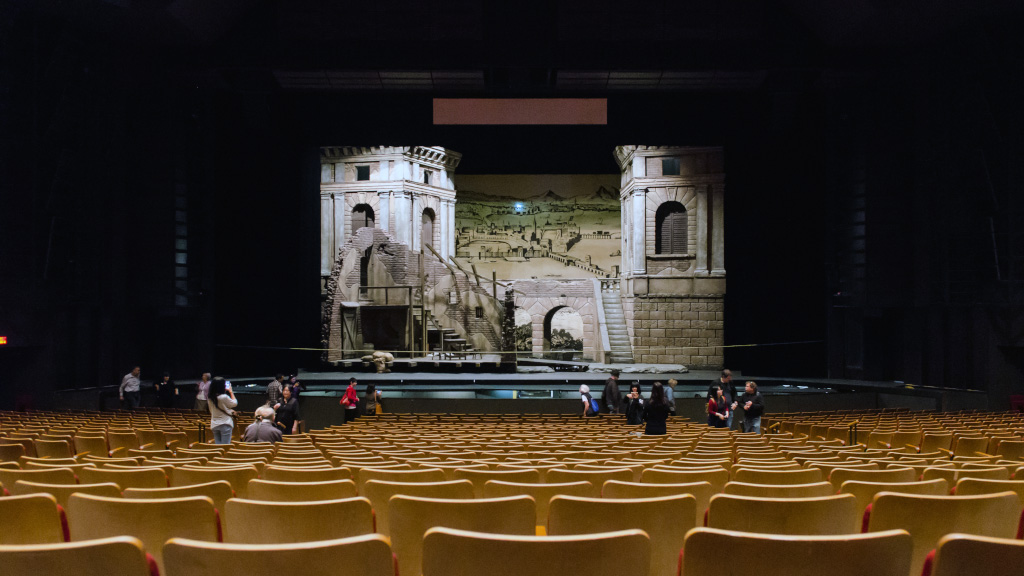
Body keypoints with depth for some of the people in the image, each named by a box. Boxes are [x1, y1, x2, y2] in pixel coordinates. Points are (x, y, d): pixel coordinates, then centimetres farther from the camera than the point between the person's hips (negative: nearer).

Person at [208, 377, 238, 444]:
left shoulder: (210, 399, 1)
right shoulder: (224, 397, -18)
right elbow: (234, 403, -2)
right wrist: (231, 392, 6)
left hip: (214, 425, 6)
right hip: (225, 424, -6)